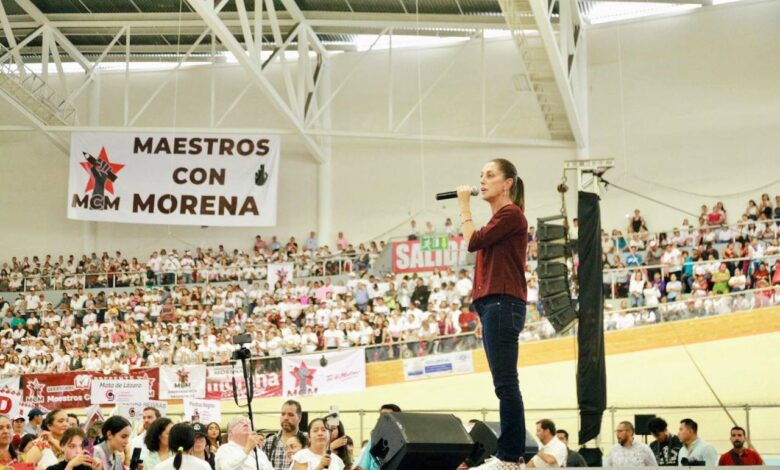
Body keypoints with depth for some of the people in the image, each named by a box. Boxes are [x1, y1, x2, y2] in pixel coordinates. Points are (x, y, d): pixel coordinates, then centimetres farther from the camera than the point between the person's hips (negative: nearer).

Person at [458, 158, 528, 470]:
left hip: (503, 303, -10)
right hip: (493, 304, 10)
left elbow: (473, 242, -11)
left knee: (505, 383, -11)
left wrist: (464, 206, -2)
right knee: (505, 384, 8)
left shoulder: (511, 214, -6)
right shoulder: (499, 218, 22)